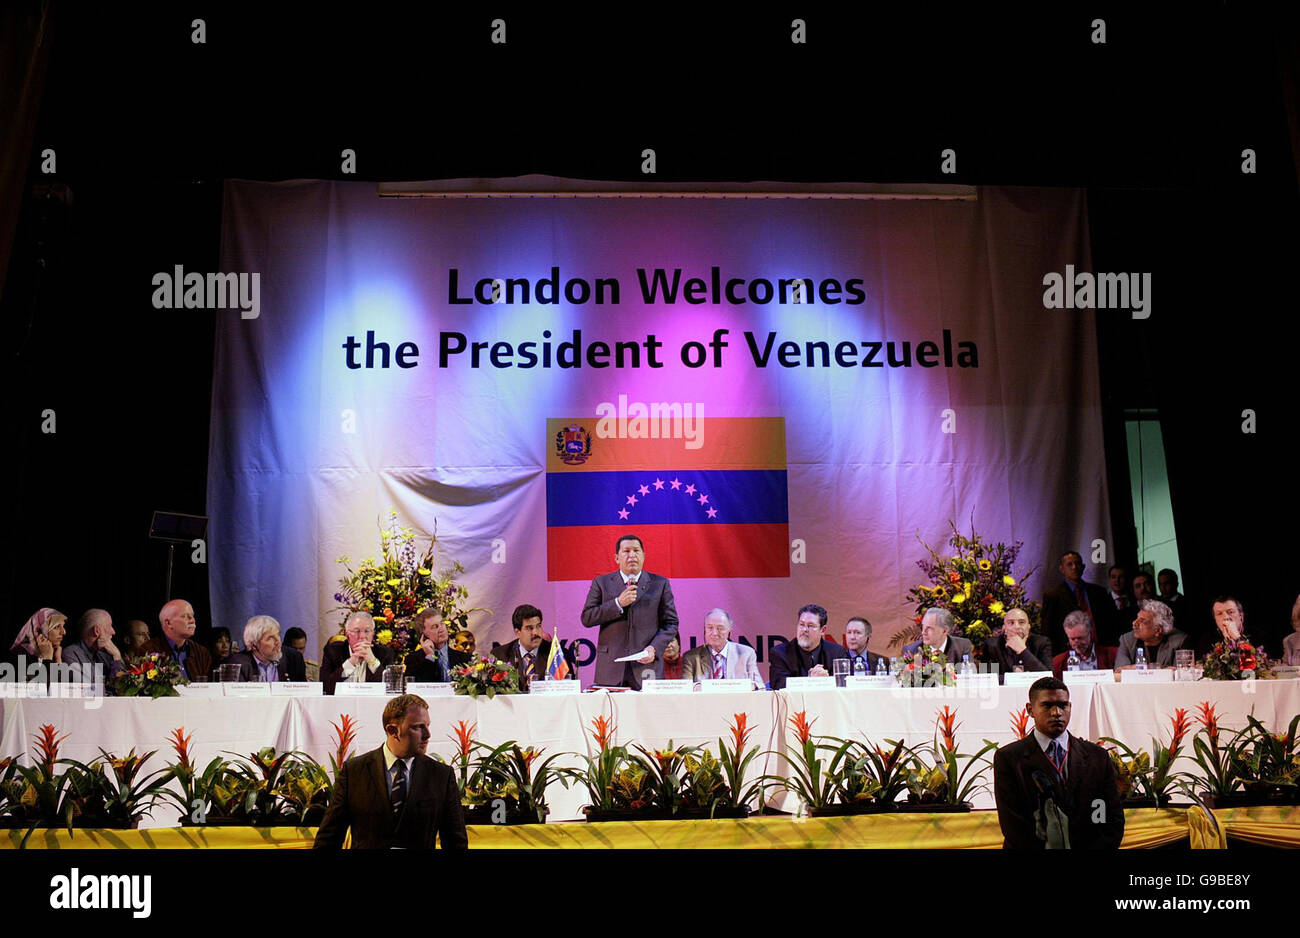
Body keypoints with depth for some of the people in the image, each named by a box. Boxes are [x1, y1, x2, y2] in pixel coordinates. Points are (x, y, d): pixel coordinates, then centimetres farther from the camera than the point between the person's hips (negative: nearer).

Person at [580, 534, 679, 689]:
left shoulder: (660, 584, 10)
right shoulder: (601, 583, 11)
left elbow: (670, 623, 9)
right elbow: (586, 618, 2)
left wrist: (654, 648, -7)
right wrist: (618, 603, -8)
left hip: (647, 666, 0)